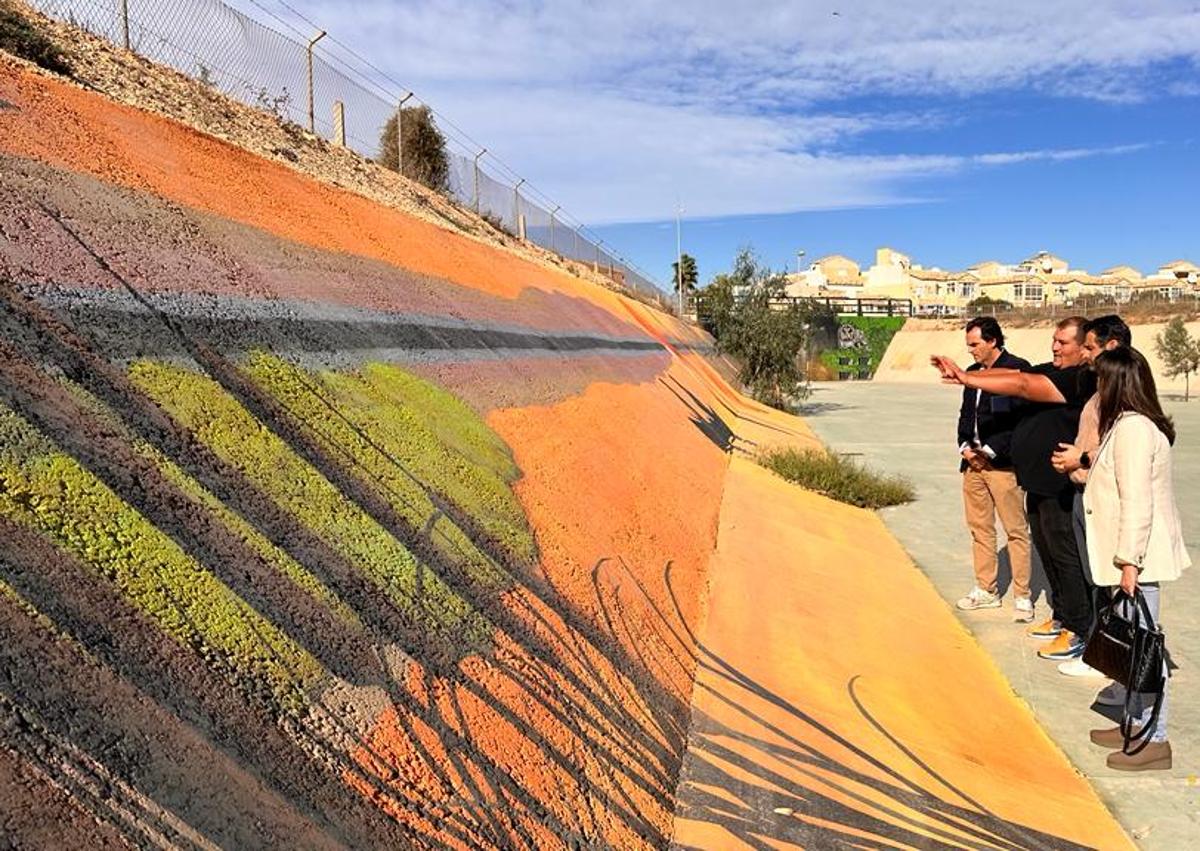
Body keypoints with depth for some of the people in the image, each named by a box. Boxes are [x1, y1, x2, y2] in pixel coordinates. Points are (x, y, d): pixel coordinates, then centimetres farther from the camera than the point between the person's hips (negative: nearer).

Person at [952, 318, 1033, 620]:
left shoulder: (1017, 369, -9)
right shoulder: (972, 373, 15)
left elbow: (1020, 419, -14)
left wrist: (989, 452, -13)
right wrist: (965, 447, 4)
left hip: (1002, 463, -7)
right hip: (974, 461, 7)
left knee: (1016, 531, -1)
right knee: (979, 528, 12)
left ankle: (1022, 596, 8)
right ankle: (986, 590, 23)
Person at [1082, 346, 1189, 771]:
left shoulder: (1132, 429, -20)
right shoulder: (1131, 425, 12)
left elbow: (1137, 503, -23)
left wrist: (1129, 561, -21)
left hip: (1137, 558, -10)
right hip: (1132, 555, 10)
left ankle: (1155, 740, 8)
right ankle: (1140, 724, 29)